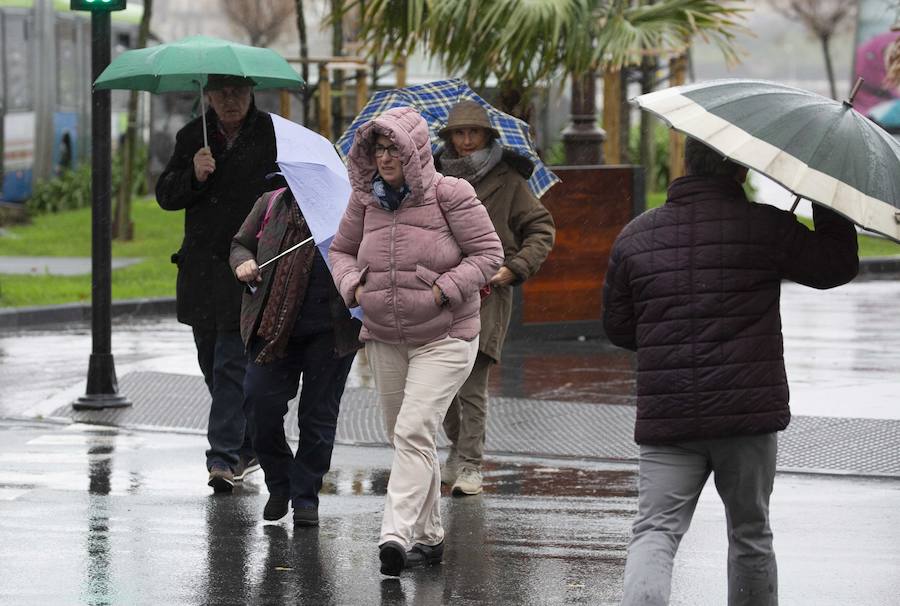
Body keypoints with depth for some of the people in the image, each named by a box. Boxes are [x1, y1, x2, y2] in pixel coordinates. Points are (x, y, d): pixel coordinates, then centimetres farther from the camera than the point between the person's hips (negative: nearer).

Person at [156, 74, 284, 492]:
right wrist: (194, 175, -14)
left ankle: (225, 456, -11)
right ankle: (247, 448, 27)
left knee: (231, 363, -11)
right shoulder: (192, 137, 9)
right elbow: (165, 196, 6)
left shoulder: (273, 135, -2)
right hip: (202, 267, 5)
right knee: (213, 363, 12)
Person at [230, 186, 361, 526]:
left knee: (318, 415, 3)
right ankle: (279, 484, 17)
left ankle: (305, 496, 16)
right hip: (273, 328, 2)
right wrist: (242, 262, -1)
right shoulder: (270, 205, 9)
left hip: (329, 332, -2)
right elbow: (240, 243, 21)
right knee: (260, 399, -6)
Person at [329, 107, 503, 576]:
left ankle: (397, 533, -26)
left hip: (443, 338, -6)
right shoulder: (366, 199, 3)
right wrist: (353, 286, -2)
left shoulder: (449, 195, -12)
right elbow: (341, 250, 18)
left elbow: (489, 254, -9)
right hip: (384, 338, 6)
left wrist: (442, 292, -17)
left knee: (414, 433, -18)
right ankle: (428, 535, 24)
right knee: (405, 437, 12)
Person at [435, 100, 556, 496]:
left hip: (486, 292, -4)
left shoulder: (507, 181, 3)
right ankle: (458, 447, 26)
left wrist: (515, 268, -6)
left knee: (472, 385, -10)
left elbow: (542, 229, 7)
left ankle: (470, 466, -4)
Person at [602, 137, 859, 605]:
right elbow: (839, 264, 6)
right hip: (748, 413, -1)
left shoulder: (635, 237, 6)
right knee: (750, 533, 15)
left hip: (665, 418, 1)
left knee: (655, 531, -4)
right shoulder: (765, 227, -5)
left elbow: (617, 328, 14)